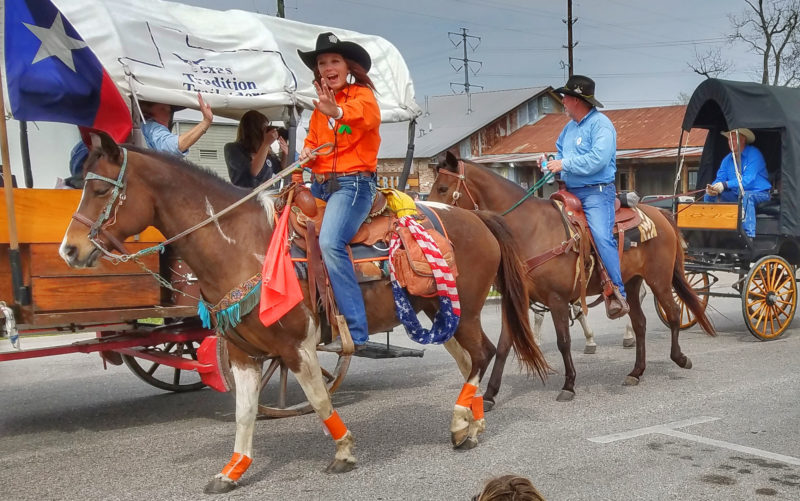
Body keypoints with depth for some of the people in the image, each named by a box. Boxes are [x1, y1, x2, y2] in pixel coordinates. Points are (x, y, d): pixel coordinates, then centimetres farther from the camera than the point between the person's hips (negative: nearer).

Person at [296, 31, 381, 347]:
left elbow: (369, 116, -28)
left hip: (353, 182, -8)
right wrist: (305, 157, 0)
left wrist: (338, 112, -50)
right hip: (319, 185, 9)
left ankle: (355, 331, -28)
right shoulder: (321, 106, 18)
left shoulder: (362, 94, -4)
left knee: (330, 242, -30)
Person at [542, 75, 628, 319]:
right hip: (572, 192, 9)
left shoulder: (601, 124, -10)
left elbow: (598, 159, -23)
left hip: (597, 192, -9)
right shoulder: (570, 127, 17)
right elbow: (561, 150, 30)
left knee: (602, 236, -23)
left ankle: (618, 294, -21)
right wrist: (551, 162, 8)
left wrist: (564, 164, -19)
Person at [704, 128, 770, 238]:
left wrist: (725, 185, -35)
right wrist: (713, 188, -25)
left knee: (745, 195, -39)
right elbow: (720, 179, 1)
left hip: (758, 194, -7)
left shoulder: (754, 154, -11)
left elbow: (748, 180, -24)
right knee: (709, 196, -7)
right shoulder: (727, 159, 9)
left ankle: (749, 236, -44)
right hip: (736, 195, 7)